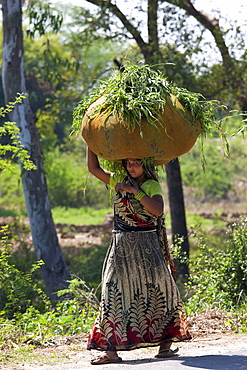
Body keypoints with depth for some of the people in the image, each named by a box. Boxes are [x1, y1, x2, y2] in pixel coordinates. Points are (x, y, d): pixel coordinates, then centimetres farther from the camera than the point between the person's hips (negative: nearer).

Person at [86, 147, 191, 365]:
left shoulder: (153, 186, 0)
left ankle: (166, 345, 5)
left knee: (158, 290, -3)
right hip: (121, 246, 2)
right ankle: (111, 350, -9)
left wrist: (135, 191, -21)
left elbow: (158, 210, -18)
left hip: (147, 246, -2)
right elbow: (93, 168, 14)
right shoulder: (119, 181, 10)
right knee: (115, 293, -6)